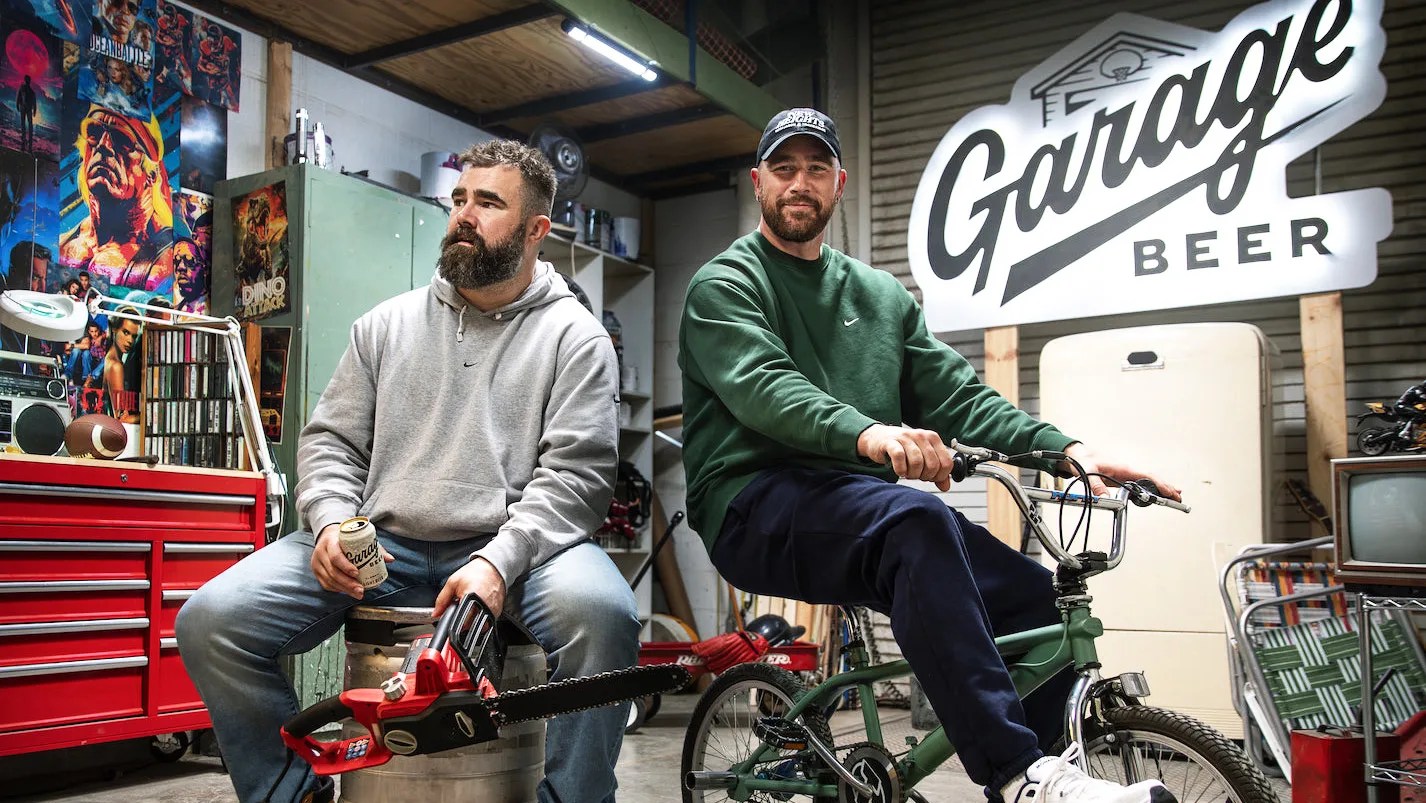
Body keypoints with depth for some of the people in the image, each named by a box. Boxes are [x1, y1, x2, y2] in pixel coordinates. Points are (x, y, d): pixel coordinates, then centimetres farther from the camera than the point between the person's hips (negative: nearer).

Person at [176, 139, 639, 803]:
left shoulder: (574, 336, 5)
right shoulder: (387, 324, 17)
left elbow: (577, 472, -5)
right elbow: (331, 440, 15)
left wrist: (499, 561, -21)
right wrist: (331, 522, -7)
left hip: (510, 547, -3)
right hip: (380, 546, 4)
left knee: (601, 614, -35)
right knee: (210, 622, -15)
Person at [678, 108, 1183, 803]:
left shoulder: (882, 295, 22)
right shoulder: (725, 285, 4)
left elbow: (958, 394, 13)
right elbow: (763, 386, -17)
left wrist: (1064, 448, -4)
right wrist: (868, 433, -36)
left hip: (867, 505, 6)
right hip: (758, 509, -6)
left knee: (1041, 599, -12)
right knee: (917, 519, -35)